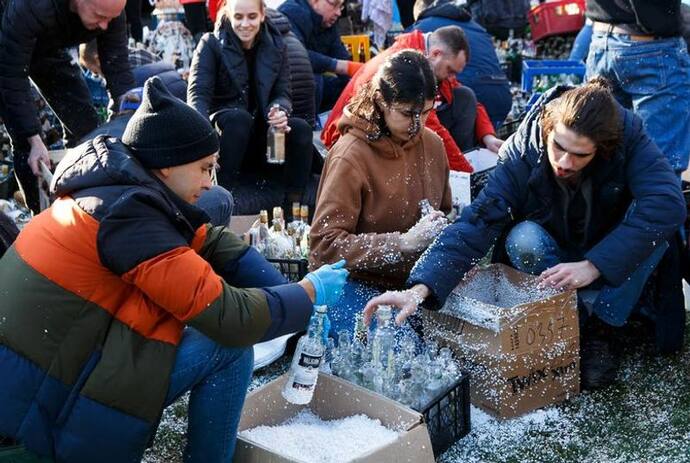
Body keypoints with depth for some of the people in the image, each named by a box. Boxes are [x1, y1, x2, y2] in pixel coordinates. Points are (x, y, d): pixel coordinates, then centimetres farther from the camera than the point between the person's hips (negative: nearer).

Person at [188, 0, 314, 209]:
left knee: (301, 128, -24)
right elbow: (198, 93, -14)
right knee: (240, 117, -35)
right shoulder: (211, 44, -3)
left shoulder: (276, 47, 8)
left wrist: (280, 111, -25)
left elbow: (282, 93, 2)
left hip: (262, 132, 3)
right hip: (223, 127, -3)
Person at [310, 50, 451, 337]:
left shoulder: (432, 143, 3)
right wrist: (403, 242, -26)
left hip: (410, 282, 7)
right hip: (355, 284, -7)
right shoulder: (349, 156, -16)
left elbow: (445, 214, 19)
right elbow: (326, 243, -19)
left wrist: (443, 230, -6)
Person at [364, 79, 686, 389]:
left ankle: (598, 327, -18)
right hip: (554, 260, -1)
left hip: (615, 269, 1)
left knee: (656, 218, -29)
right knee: (523, 239, -33)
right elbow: (476, 223, -35)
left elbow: (669, 203, -38)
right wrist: (420, 289, -50)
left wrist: (593, 266, -43)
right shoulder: (524, 151, -27)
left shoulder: (628, 135, -25)